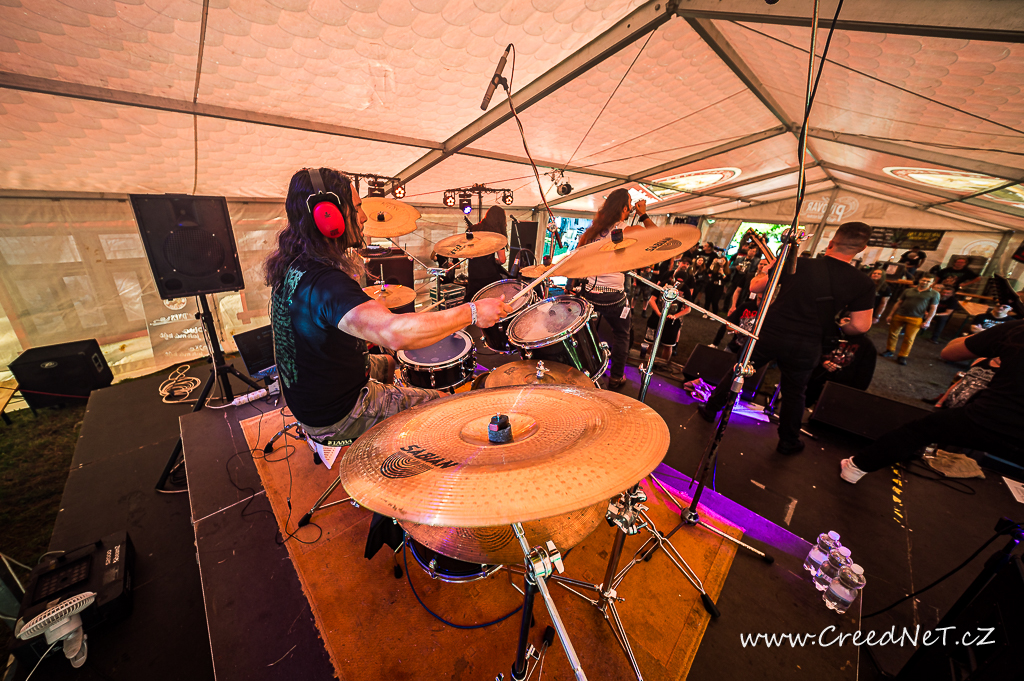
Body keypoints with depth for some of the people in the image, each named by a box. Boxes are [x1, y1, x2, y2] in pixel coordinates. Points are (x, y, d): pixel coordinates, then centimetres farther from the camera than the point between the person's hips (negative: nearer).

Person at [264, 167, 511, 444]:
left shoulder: (290, 264, -3)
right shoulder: (324, 282, -36)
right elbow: (395, 334, -53)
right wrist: (471, 312, -43)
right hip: (336, 417, -9)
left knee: (393, 364, 32)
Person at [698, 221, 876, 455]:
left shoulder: (795, 264, -10)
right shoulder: (863, 283, -6)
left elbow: (755, 287, -3)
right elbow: (860, 326, -5)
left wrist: (768, 270, 16)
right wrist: (839, 324, 17)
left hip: (769, 334, -1)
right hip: (805, 346, 1)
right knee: (794, 392, 19)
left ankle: (711, 408, 29)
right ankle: (788, 442, 34)